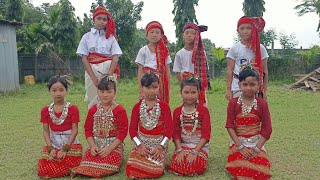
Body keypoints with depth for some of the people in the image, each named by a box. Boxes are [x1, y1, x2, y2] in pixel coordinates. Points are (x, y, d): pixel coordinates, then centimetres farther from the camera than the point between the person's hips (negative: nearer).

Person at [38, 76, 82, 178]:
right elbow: (46, 131, 3)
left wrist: (65, 149, -15)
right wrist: (50, 148, -10)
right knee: (43, 170, -13)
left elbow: (74, 130, -8)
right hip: (53, 145, 3)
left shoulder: (73, 109, -6)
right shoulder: (45, 110, 4)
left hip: (70, 143, -3)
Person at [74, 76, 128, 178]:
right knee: (88, 159, -21)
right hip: (96, 145, 4)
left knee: (106, 165, -27)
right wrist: (92, 146, -7)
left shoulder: (119, 110, -7)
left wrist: (109, 148, -17)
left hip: (114, 145, -3)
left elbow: (122, 132, -11)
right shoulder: (93, 109, 7)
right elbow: (88, 129, 8)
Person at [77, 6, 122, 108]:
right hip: (91, 71, 1)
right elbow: (84, 58, 0)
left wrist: (109, 76, -16)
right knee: (93, 102, 1)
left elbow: (115, 58, -2)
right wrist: (93, 77, -12)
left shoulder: (111, 37, 7)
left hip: (108, 71, 0)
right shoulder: (87, 37, 7)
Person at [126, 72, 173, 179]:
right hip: (141, 143, 2)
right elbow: (132, 129, 1)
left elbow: (170, 128, -6)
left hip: (159, 143, -2)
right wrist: (139, 145, -13)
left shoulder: (164, 106, -2)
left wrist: (161, 146, -15)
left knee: (155, 171, -24)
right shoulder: (137, 107, 3)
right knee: (131, 170, -17)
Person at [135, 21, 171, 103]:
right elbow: (140, 71, 0)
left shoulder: (164, 51, 7)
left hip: (161, 83, 2)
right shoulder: (143, 51, 1)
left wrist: (168, 88, -1)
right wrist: (140, 90, -6)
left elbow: (167, 70, 6)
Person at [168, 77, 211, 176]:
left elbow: (206, 134, -9)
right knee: (178, 166, -22)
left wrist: (194, 151, -18)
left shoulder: (203, 110, -5)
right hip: (182, 145, 2)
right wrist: (179, 150, -14)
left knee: (194, 167, -26)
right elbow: (176, 133, 2)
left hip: (200, 146, -2)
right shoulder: (177, 111, 4)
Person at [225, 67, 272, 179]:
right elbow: (230, 126, -6)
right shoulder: (233, 103, -3)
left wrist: (257, 148, -12)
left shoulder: (262, 104, -2)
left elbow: (267, 129, -3)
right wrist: (240, 147, -13)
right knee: (239, 170, -21)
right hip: (238, 142, -1)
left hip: (257, 143, 1)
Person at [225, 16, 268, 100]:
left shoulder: (260, 48, 2)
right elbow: (230, 70, 0)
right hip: (238, 88, -1)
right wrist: (228, 89, -2)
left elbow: (264, 71, 5)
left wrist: (264, 90, 3)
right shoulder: (234, 48, -1)